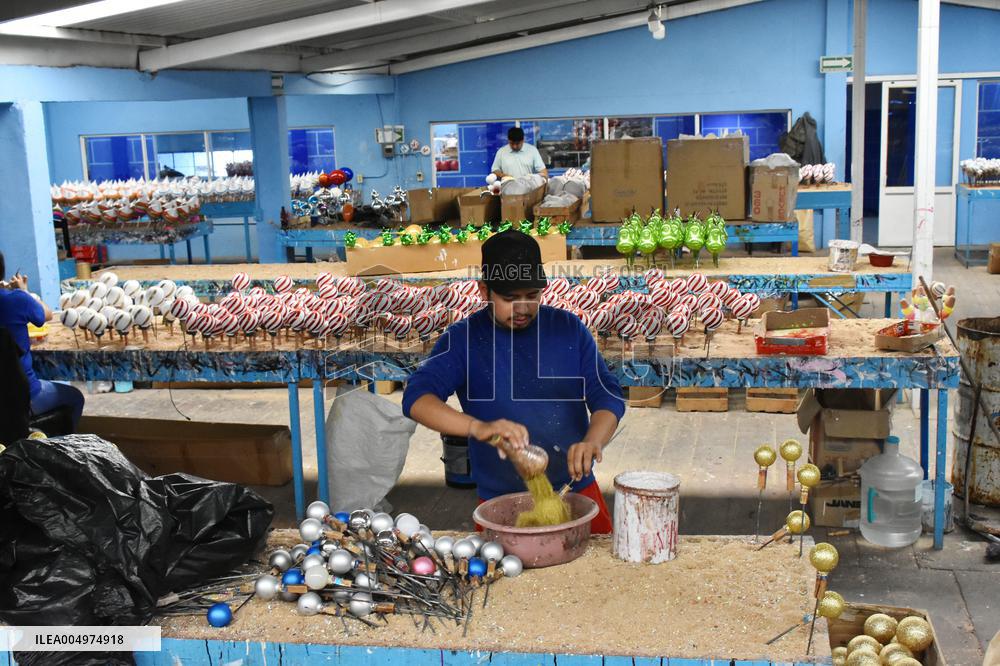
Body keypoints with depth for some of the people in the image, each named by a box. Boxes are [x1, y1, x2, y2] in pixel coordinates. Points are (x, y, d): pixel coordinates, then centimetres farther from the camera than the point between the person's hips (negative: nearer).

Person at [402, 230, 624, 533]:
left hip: (576, 493, 2)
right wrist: (478, 427, -37)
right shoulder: (464, 338, -6)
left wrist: (593, 441, -25)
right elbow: (416, 398, -19)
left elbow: (608, 395, -3)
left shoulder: (568, 328, 0)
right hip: (500, 504, -2)